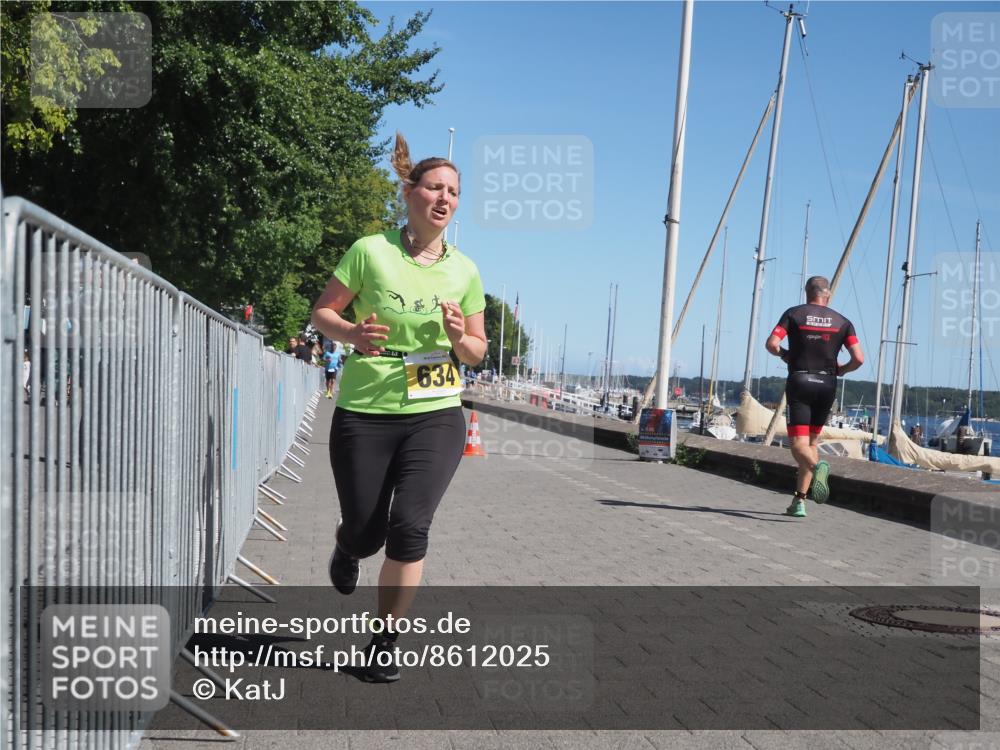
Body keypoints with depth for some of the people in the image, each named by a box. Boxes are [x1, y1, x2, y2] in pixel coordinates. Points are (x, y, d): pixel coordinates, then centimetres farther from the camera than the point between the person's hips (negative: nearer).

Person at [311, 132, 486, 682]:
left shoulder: (464, 271, 4)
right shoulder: (371, 251, -6)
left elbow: (477, 352, 13)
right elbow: (321, 312, 2)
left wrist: (458, 337, -10)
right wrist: (352, 334, -19)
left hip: (436, 415, 2)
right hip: (365, 414, -1)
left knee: (410, 525, -12)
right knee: (366, 533, 5)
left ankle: (383, 641, 7)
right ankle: (346, 548, 46)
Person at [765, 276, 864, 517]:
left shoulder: (793, 314, 1)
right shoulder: (842, 321, 6)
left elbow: (771, 344, -12)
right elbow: (859, 359, -4)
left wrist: (784, 355, 9)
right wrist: (841, 370, 16)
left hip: (799, 382, -3)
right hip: (827, 385, 3)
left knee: (799, 444, -5)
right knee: (812, 442, 14)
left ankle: (818, 466, -40)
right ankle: (799, 502, 12)